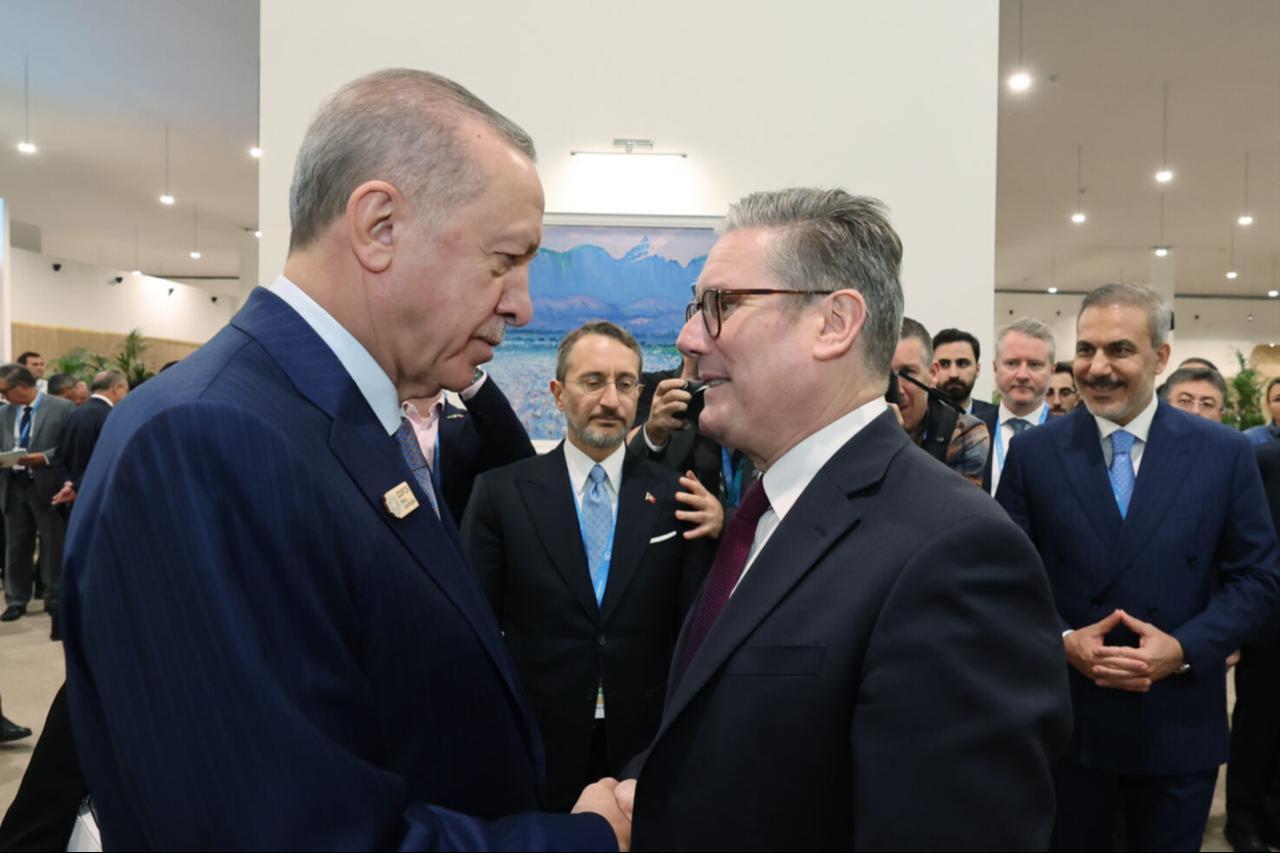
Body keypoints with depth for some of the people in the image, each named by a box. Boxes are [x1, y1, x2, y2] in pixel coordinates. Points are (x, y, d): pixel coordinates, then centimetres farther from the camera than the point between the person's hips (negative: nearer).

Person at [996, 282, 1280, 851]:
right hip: (1064, 722, 0)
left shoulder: (1225, 453, -2)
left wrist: (1184, 648, -15)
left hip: (1180, 726, 1)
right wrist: (1062, 640, -16)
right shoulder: (1032, 453, -3)